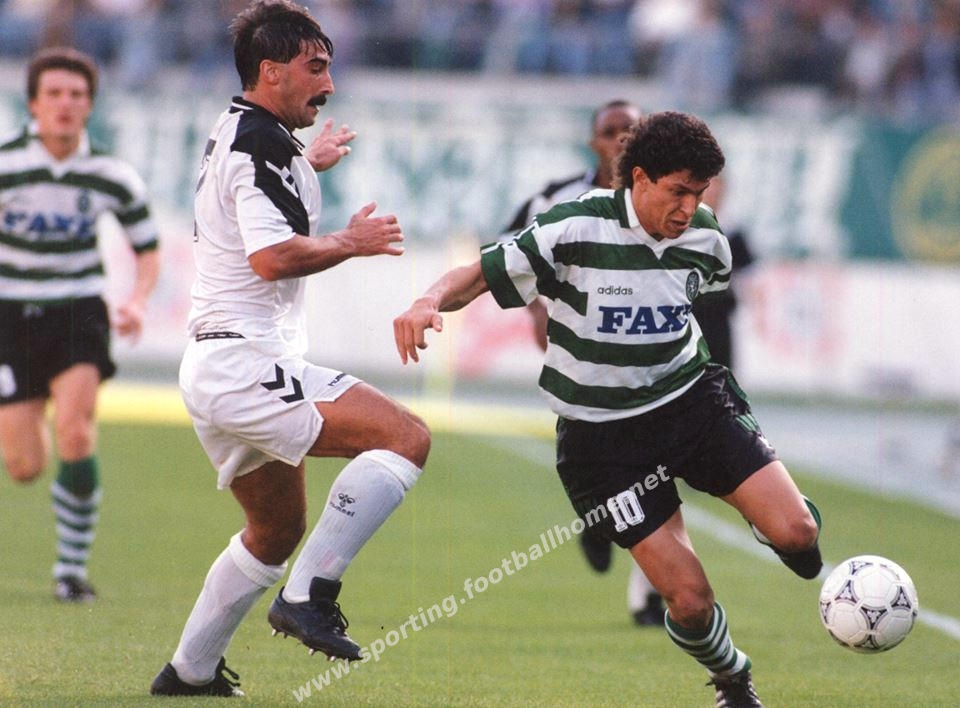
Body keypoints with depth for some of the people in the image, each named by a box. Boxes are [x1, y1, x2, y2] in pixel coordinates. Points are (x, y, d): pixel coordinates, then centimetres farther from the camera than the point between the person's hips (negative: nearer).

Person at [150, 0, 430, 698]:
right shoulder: (262, 142, -12)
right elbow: (272, 255, -24)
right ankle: (309, 594, -21)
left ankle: (189, 671, 28)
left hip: (212, 371, 11)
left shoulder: (231, 134, 20)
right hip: (247, 362, -11)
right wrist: (351, 242, -11)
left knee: (278, 527, 24)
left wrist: (307, 166, 48)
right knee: (406, 436, -19)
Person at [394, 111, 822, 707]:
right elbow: (482, 274, -15)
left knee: (795, 532, -18)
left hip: (691, 396, 3)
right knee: (690, 602, -9)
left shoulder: (705, 238, -5)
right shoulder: (575, 230, -18)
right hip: (604, 432, -3)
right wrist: (432, 300, -34)